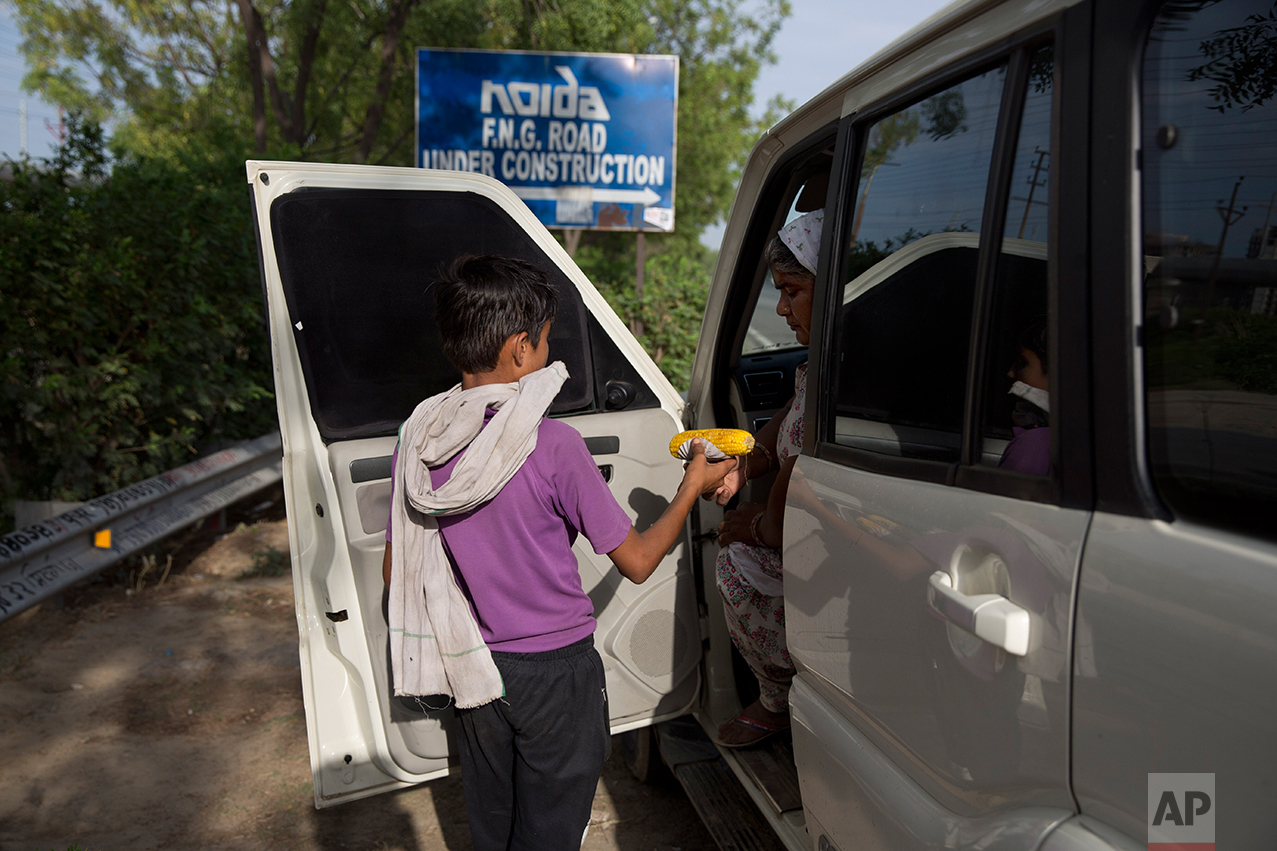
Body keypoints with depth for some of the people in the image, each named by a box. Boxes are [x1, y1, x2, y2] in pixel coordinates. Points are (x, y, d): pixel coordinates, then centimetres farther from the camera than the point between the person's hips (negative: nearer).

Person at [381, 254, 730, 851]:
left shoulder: (416, 443, -8)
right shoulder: (552, 445, -23)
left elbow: (395, 572, 3)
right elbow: (637, 562, -14)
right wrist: (692, 487, 0)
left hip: (473, 670, 5)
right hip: (554, 671, -5)